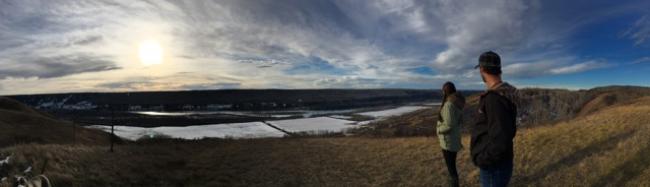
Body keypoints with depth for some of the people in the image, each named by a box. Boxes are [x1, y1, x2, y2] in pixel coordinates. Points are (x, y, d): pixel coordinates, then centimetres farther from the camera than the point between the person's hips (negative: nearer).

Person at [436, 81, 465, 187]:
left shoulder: (448, 104, -22)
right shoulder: (456, 103, 6)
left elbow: (448, 125, -24)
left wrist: (438, 129, -7)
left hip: (448, 141, -9)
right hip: (454, 139, 9)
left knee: (451, 168, 2)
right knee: (452, 166, 20)